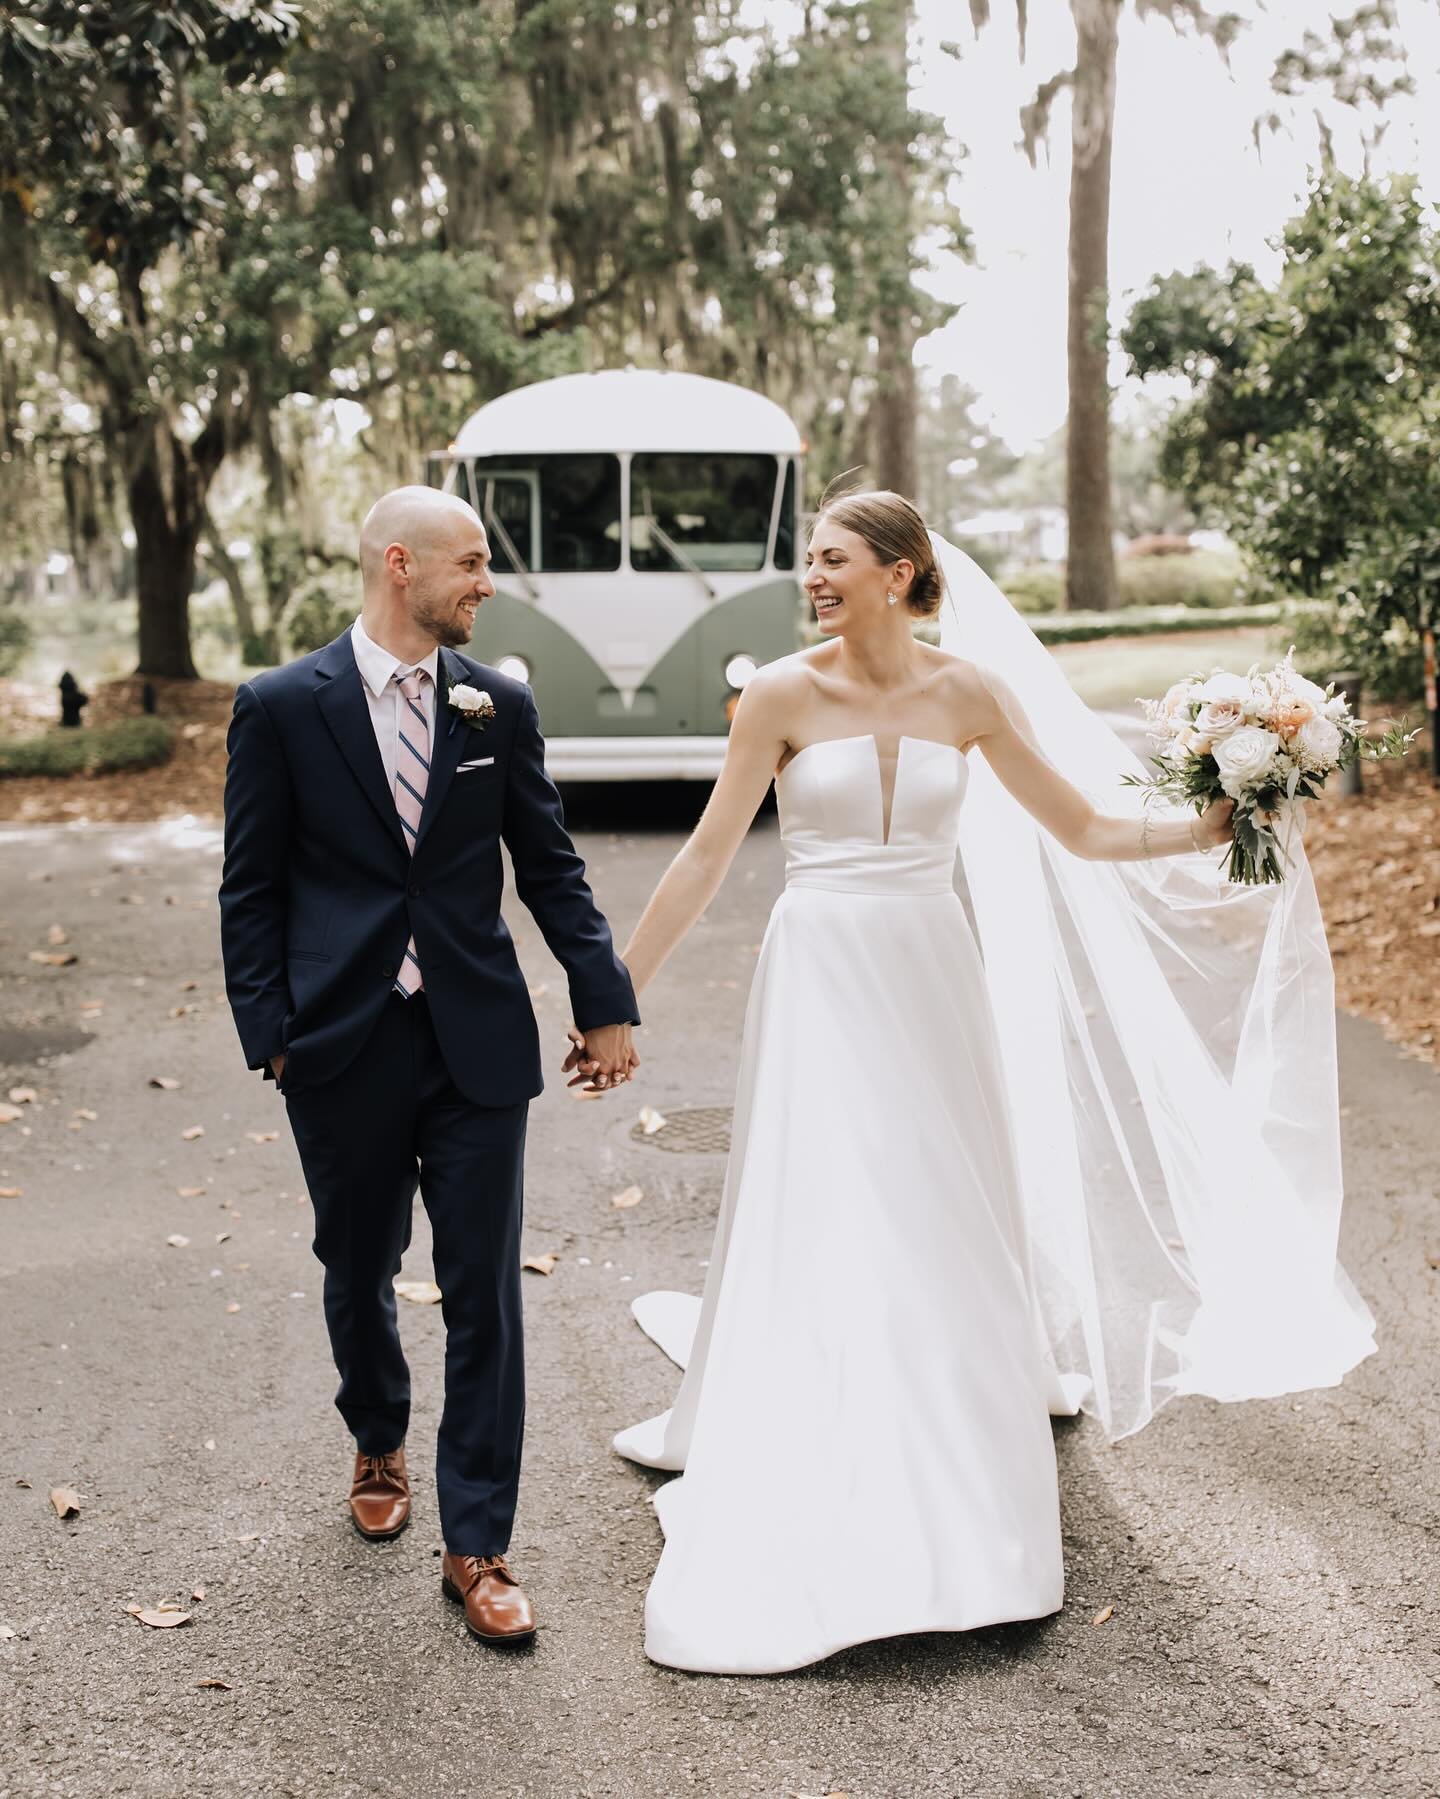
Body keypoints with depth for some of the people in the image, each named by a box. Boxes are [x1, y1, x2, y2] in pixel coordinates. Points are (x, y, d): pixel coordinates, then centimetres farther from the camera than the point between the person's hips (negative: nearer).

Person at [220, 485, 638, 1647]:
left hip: (478, 1044, 1)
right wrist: (269, 1031, -5)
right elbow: (252, 888, 0)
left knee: (484, 1293, 1)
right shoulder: (282, 706, -3)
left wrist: (606, 1001, 5)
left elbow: (550, 866, 8)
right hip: (343, 1047, -1)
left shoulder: (501, 704, 4)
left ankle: (478, 1547, 12)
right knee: (359, 1272, 16)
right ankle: (380, 1444, 45)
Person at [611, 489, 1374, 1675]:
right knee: (817, 1232, -2)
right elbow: (708, 855, -2)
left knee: (944, 1228, 10)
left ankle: (953, 1508, 31)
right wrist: (619, 994, -3)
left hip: (933, 979, 2)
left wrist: (1212, 827, -5)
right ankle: (812, 1531, 10)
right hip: (821, 985, -2)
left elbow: (1083, 831, 7)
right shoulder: (784, 695, -4)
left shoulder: (966, 695, 1)